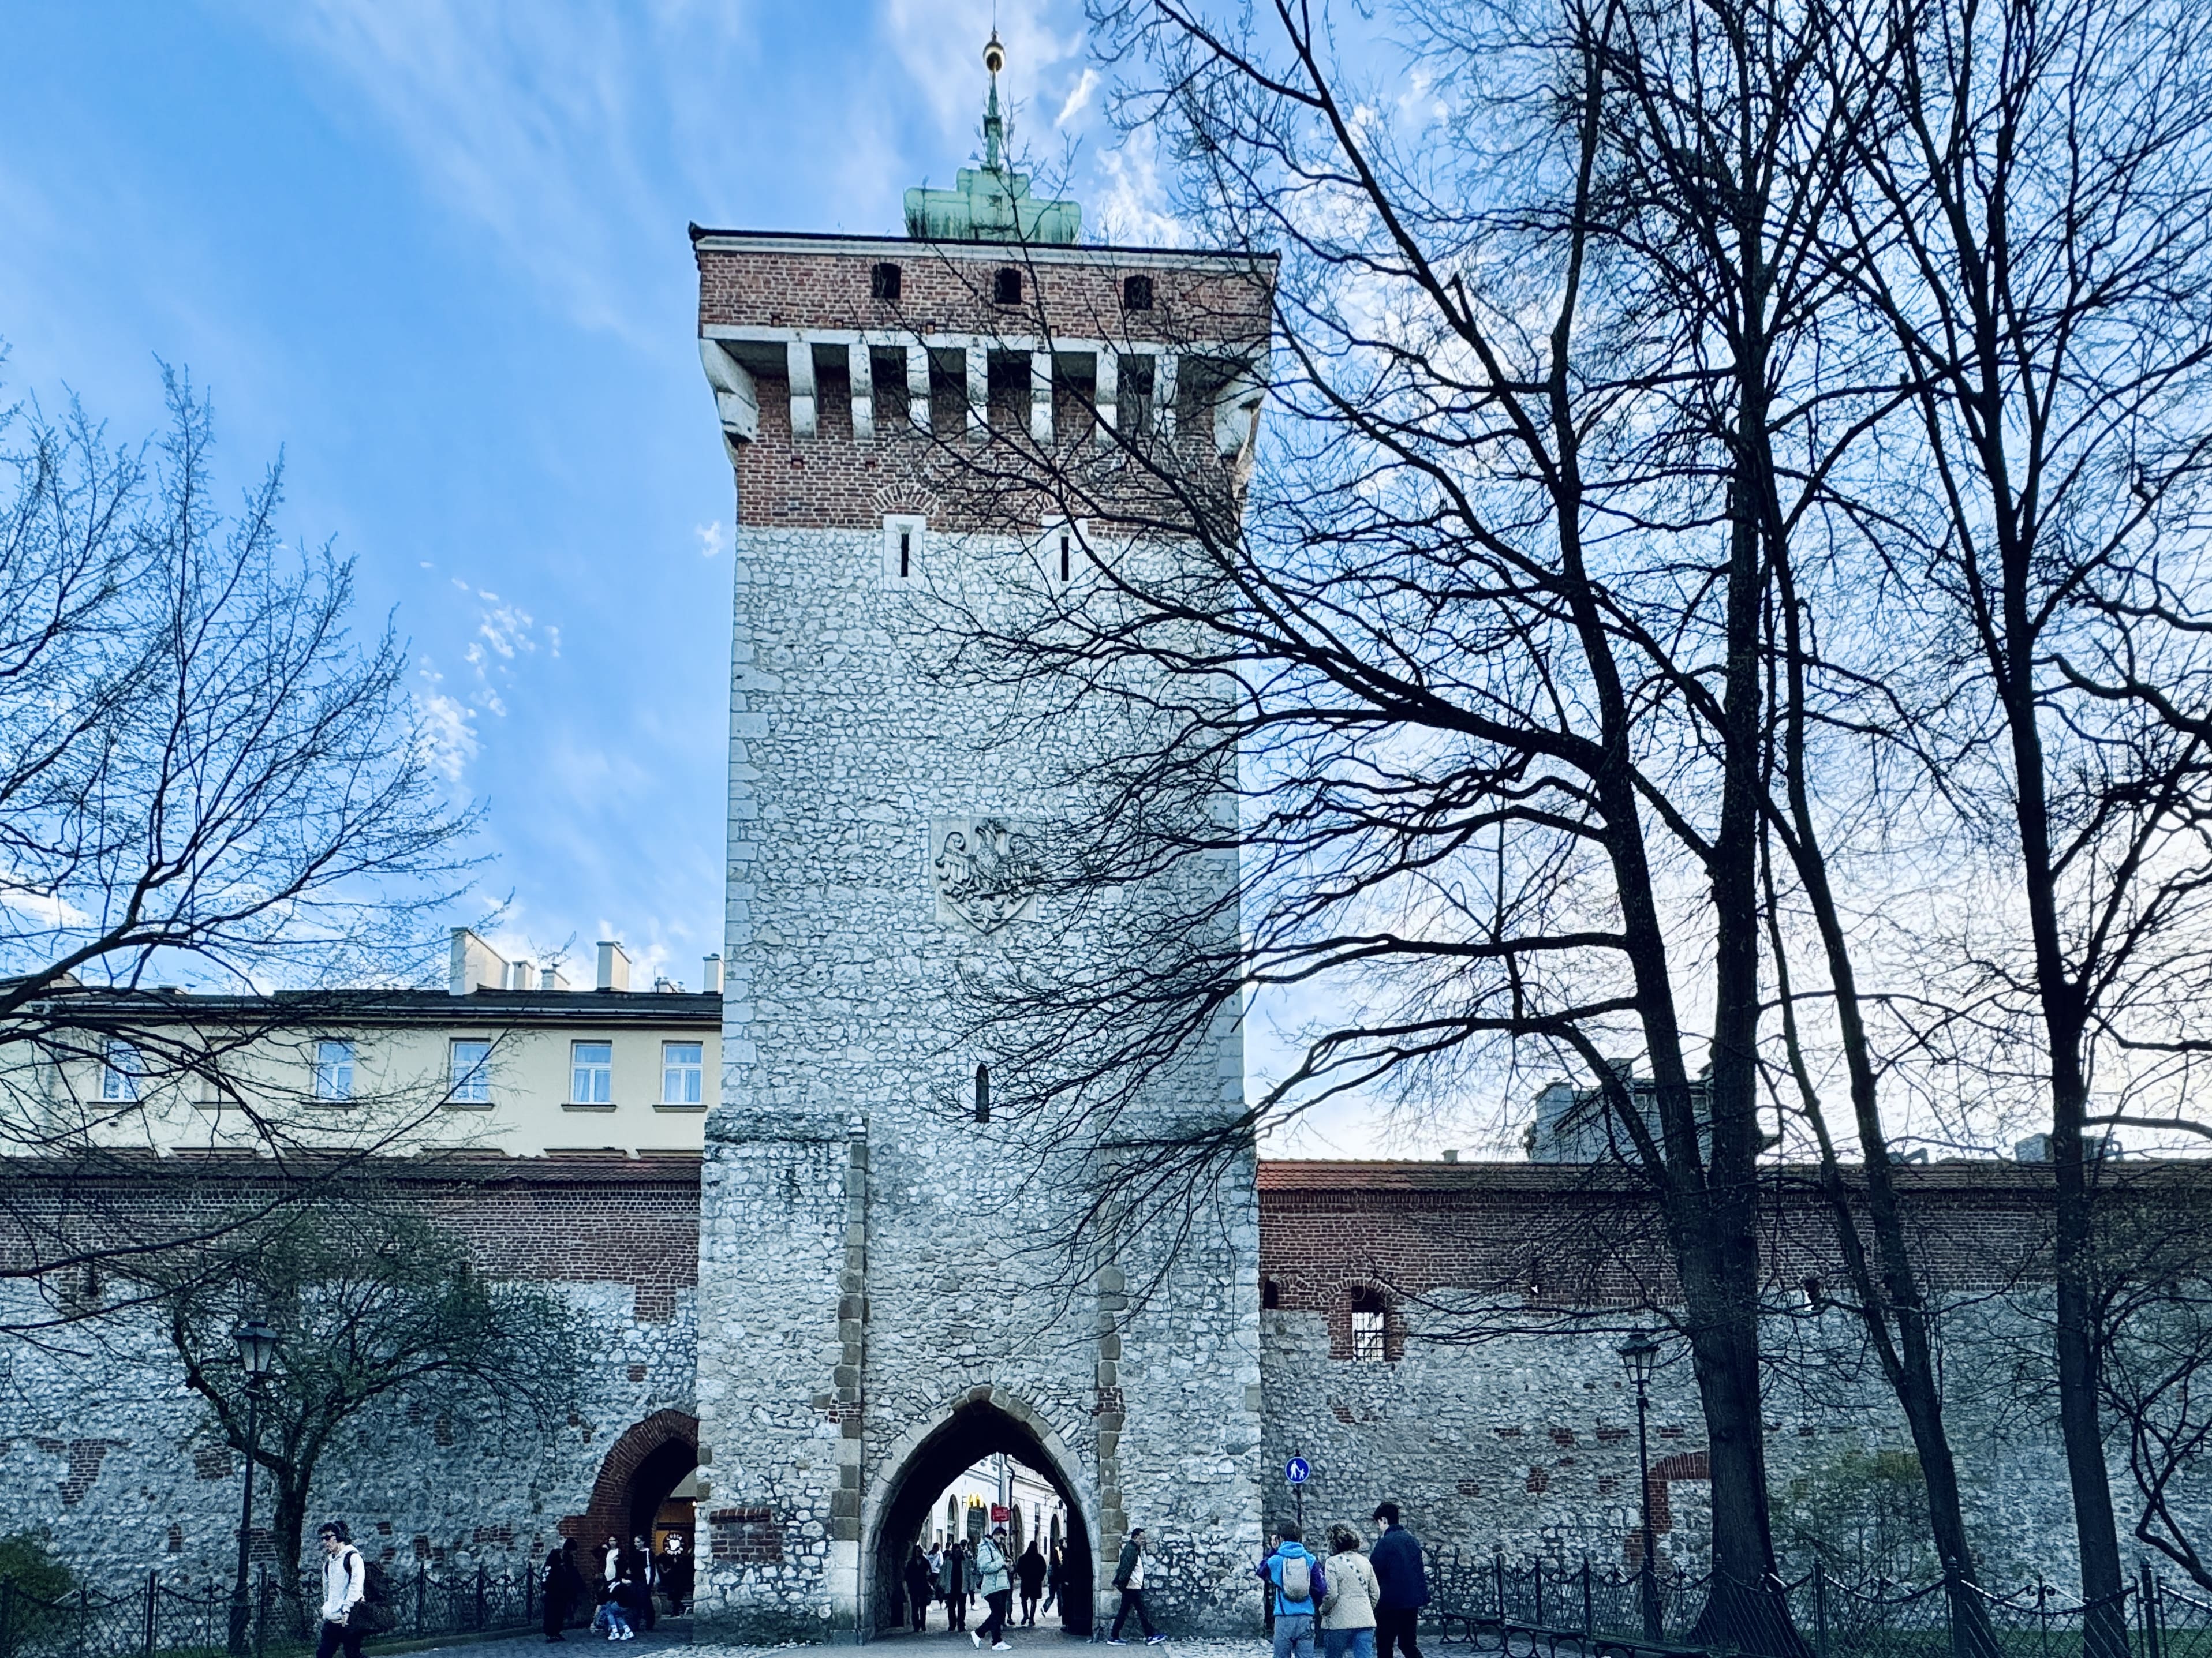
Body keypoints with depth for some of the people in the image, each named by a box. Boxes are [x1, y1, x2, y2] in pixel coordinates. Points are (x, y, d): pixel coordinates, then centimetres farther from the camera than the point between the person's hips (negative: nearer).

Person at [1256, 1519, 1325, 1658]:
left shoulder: (1275, 1560, -1)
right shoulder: (1310, 1560, 2)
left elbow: (1260, 1572, 20)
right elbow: (1322, 1588, 2)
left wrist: (1273, 1550, 21)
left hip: (1284, 1617, -1)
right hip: (1306, 1618, 1)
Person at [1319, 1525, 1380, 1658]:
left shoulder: (1333, 1563, -9)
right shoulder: (1364, 1561, 9)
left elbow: (1331, 1594, -15)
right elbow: (1375, 1593, 12)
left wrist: (1323, 1610, 3)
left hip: (1340, 1621, -5)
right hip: (1366, 1621, 5)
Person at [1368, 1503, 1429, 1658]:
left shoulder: (1384, 1542, -13)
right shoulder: (1413, 1540, 9)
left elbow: (1374, 1572, -13)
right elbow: (1420, 1570, 15)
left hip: (1390, 1601, -7)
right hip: (1412, 1601, 7)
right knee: (1408, 1644, 15)